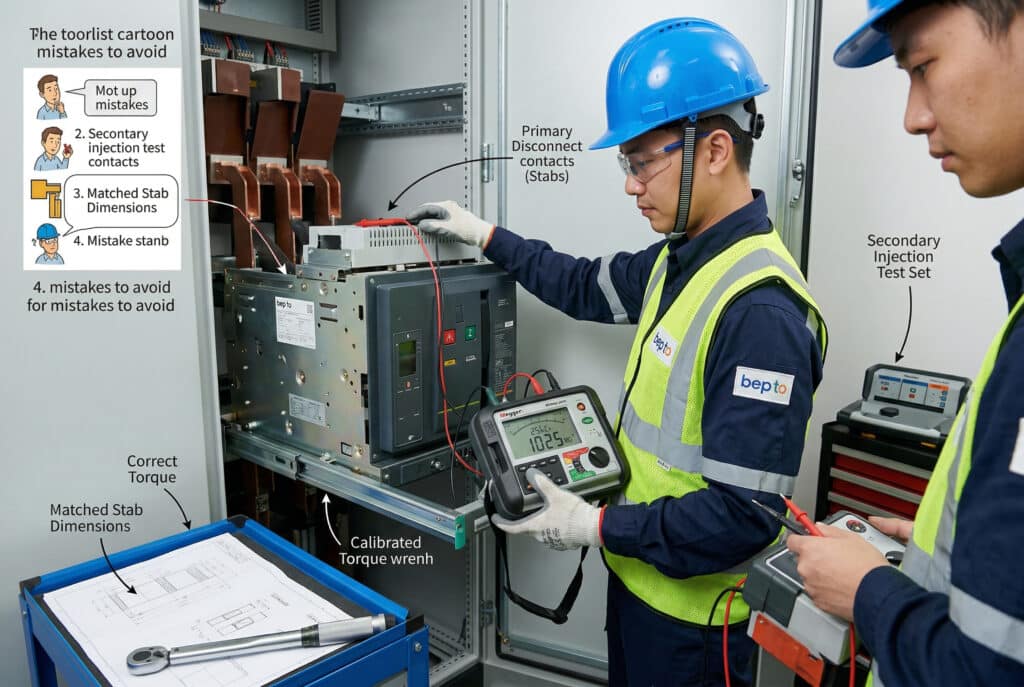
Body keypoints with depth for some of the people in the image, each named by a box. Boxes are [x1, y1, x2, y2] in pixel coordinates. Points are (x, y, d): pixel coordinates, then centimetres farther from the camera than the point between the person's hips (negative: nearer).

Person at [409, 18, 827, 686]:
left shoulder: (760, 310, -29)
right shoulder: (679, 260, -1)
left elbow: (745, 514, -29)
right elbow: (591, 287, 16)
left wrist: (597, 526, -21)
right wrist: (486, 236, 18)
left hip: (692, 612, -8)